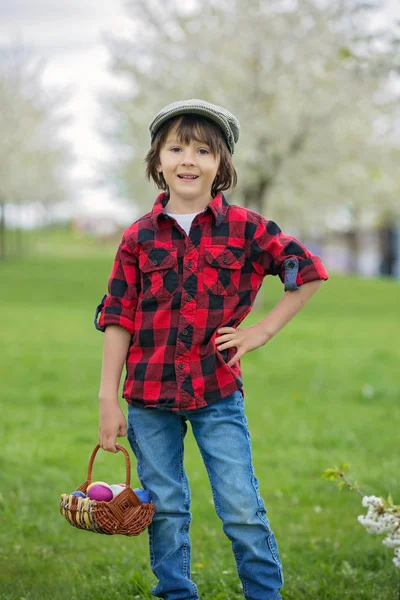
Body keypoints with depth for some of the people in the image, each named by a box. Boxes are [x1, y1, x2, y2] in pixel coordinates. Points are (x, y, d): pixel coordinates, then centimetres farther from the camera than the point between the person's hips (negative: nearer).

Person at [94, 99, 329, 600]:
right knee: (165, 511, 9)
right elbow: (118, 319, 3)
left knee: (243, 510, -3)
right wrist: (108, 399, -1)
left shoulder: (245, 229, -1)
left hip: (217, 393, -1)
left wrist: (263, 330, 1)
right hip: (149, 394, 1)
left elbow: (309, 272, 7)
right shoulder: (139, 238, 2)